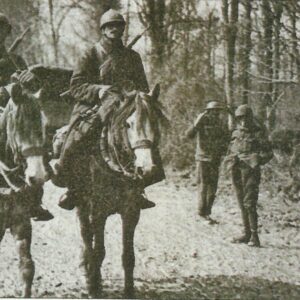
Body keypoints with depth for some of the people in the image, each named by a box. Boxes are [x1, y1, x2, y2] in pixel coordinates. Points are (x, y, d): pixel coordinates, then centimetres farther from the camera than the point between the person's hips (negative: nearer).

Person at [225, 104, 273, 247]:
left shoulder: (259, 133, -2)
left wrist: (256, 159, -19)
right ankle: (247, 233, 16)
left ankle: (254, 236, -10)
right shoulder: (236, 134, 14)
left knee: (249, 203, -12)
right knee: (242, 204, 9)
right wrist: (231, 161, 1)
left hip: (250, 172, -6)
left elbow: (268, 153, -4)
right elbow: (230, 152, 22)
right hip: (236, 171, 6)